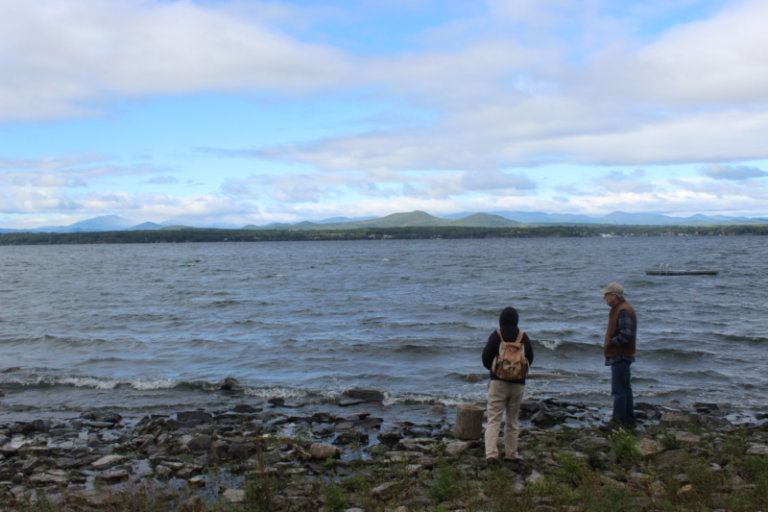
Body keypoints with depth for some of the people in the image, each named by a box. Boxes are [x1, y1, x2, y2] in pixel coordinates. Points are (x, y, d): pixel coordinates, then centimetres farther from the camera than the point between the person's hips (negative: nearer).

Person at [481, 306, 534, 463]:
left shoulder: (496, 336, -7)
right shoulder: (524, 337, 2)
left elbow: (486, 359, -4)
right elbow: (530, 359, 10)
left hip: (498, 382, -3)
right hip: (518, 383, 3)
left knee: (493, 419, -3)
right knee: (512, 420, 14)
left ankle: (491, 453, -15)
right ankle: (511, 453, 18)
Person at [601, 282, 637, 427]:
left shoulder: (624, 311, -18)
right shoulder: (619, 308, 15)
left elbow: (626, 335, -26)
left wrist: (609, 343, -16)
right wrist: (609, 343, 10)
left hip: (620, 356, -11)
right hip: (620, 355, 11)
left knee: (619, 389, -7)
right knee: (625, 388, 16)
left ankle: (619, 420, -3)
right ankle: (629, 419, 24)